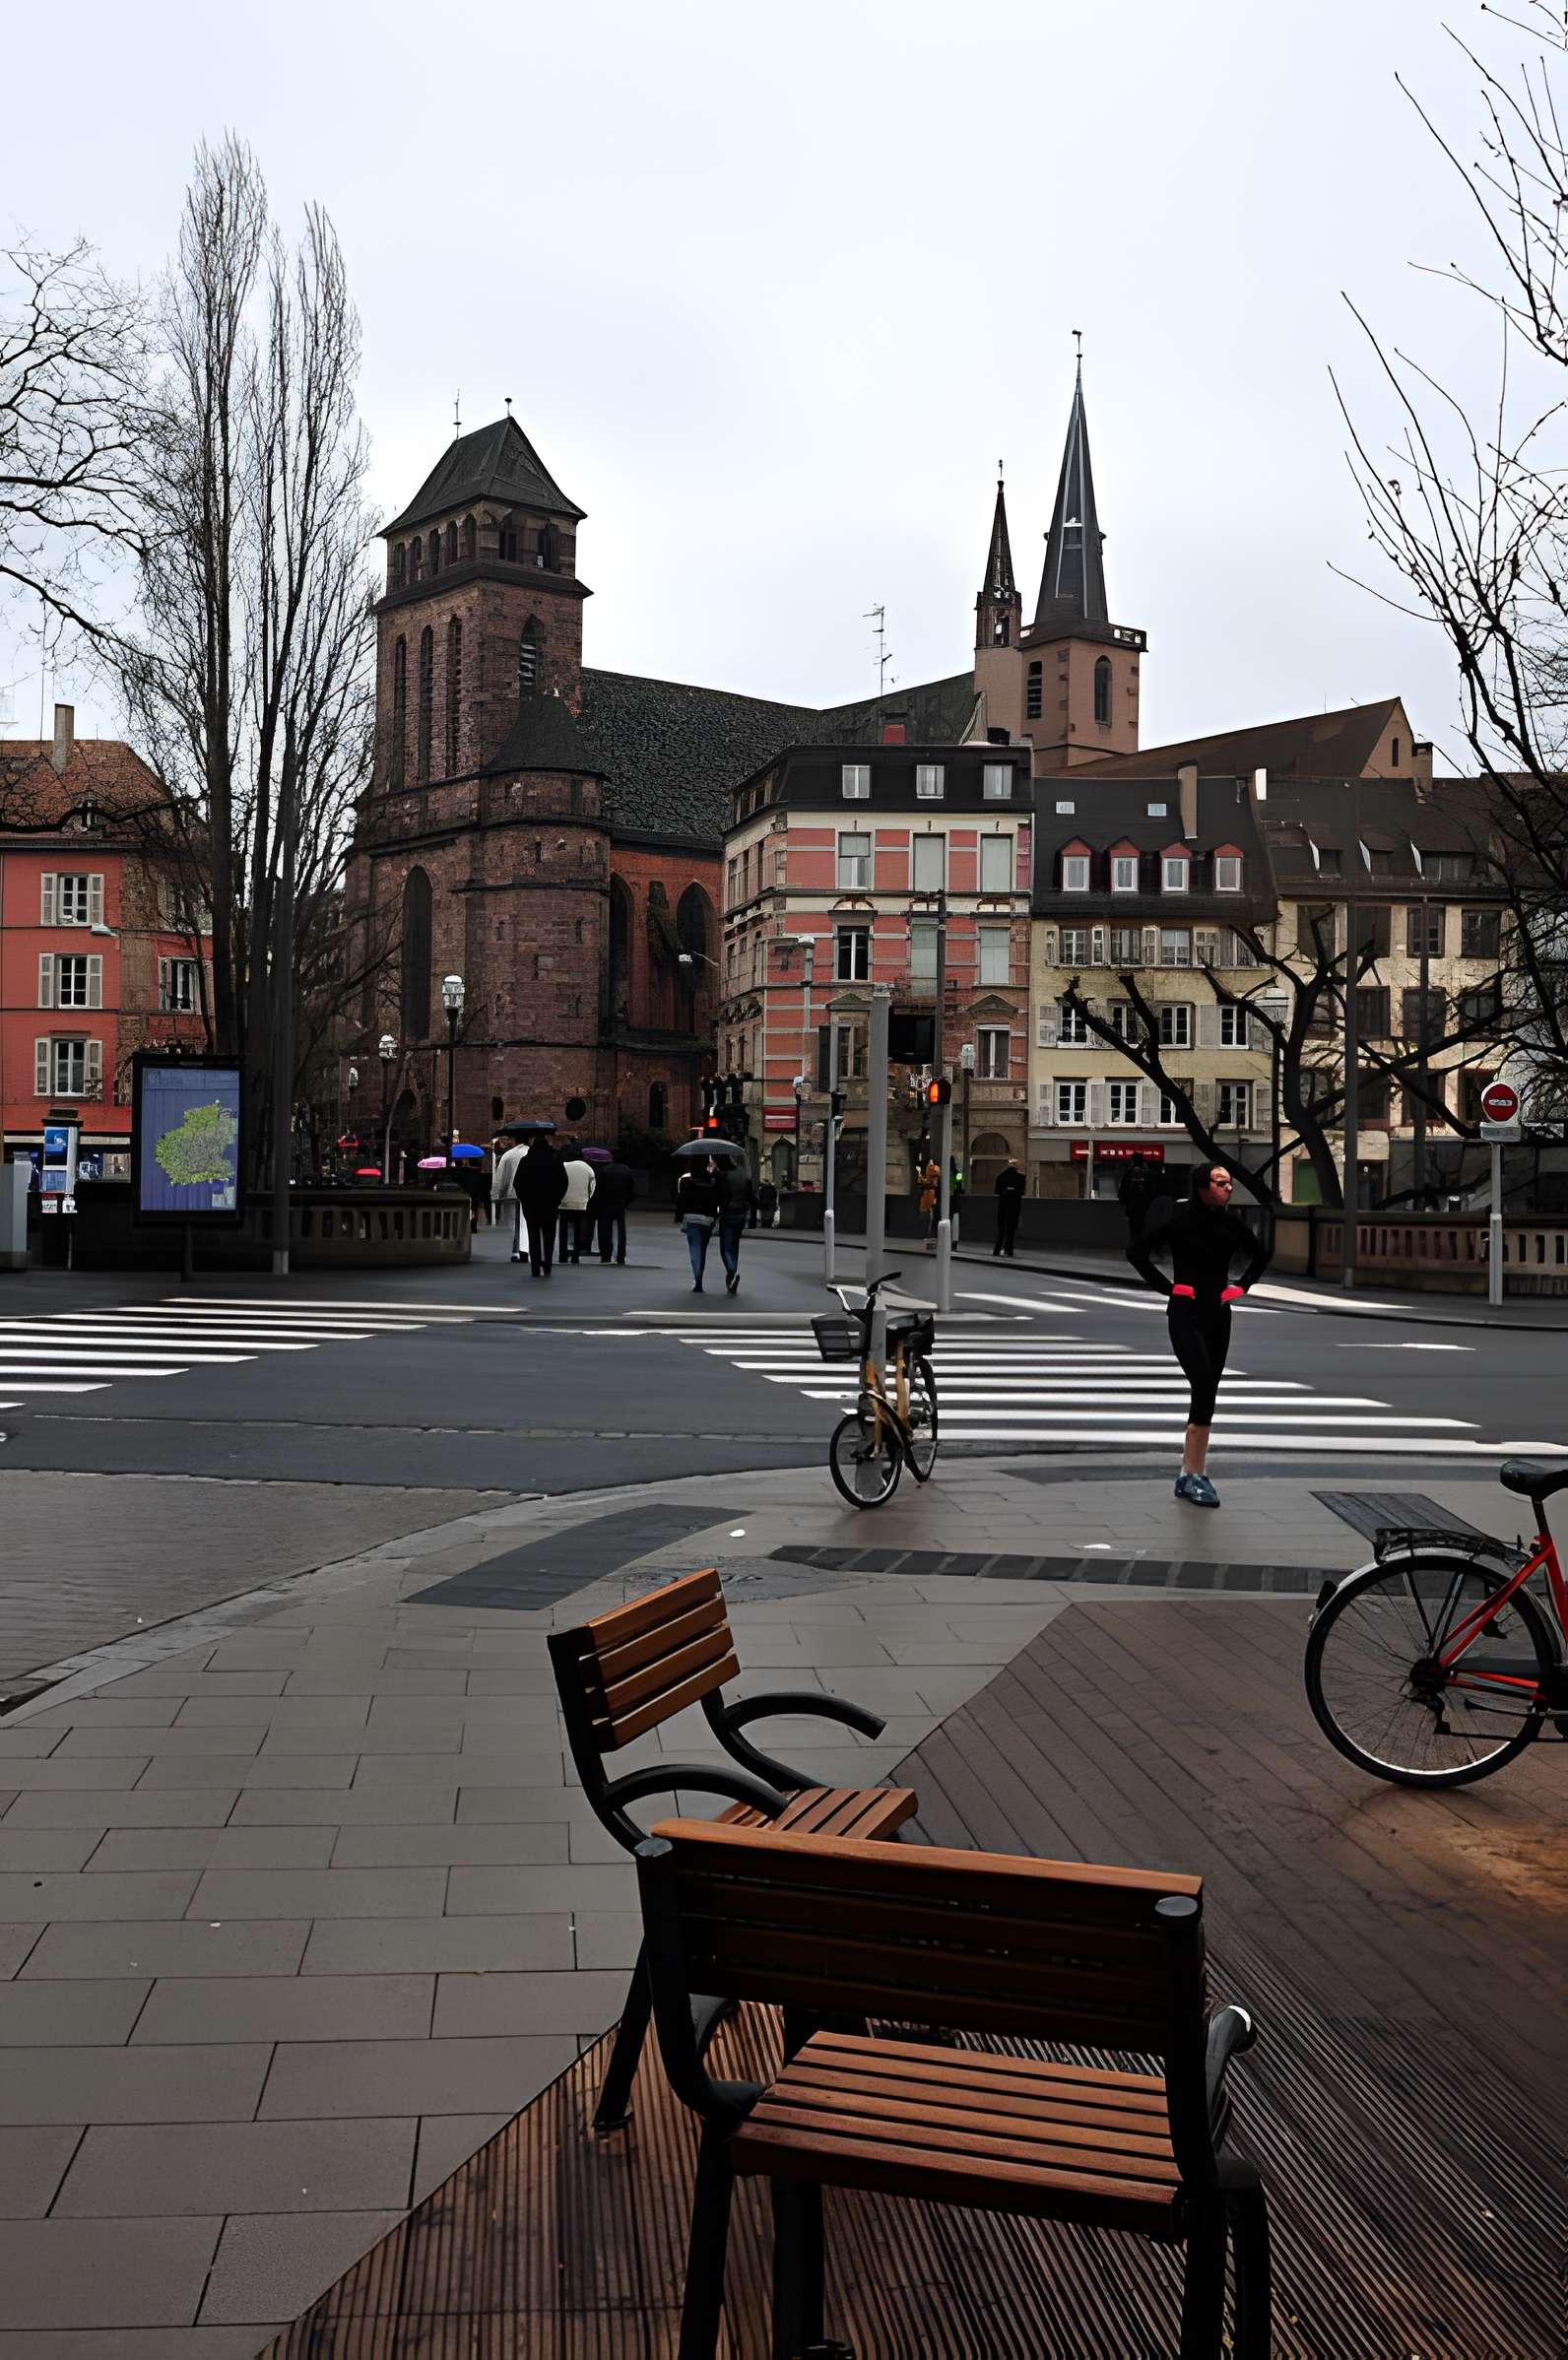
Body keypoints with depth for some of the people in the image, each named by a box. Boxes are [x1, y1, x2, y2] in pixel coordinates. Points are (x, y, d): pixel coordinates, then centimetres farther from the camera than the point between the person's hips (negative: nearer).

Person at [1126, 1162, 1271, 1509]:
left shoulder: (1231, 1223, 4)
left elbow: (1260, 1255, 21)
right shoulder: (1178, 1219, -10)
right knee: (1203, 1386, -17)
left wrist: (1241, 1286, 8)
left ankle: (1188, 1475, 16)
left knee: (1207, 1393, 7)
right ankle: (1196, 1475, -10)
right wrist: (1166, 1286, -10)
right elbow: (1136, 1251, -9)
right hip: (1185, 1314, -6)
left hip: (1218, 1315, 6)